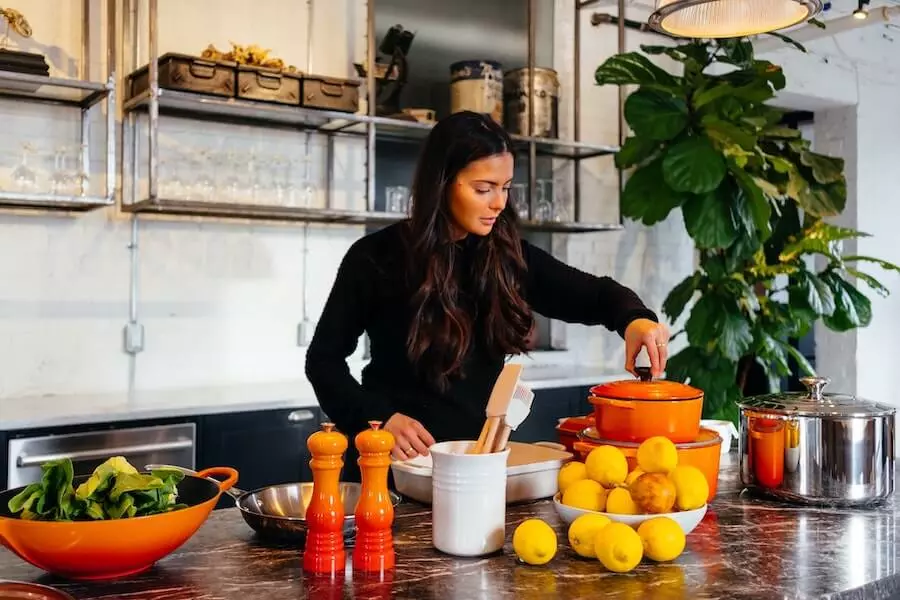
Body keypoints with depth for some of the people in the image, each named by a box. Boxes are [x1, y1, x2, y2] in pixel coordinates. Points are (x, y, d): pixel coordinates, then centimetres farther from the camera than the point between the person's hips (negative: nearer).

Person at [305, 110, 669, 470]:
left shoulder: (507, 255, 1)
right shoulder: (376, 258, -7)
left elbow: (593, 294, 6)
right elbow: (324, 358, 0)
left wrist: (635, 318, -16)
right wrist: (377, 418, -14)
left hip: (483, 452, 3)